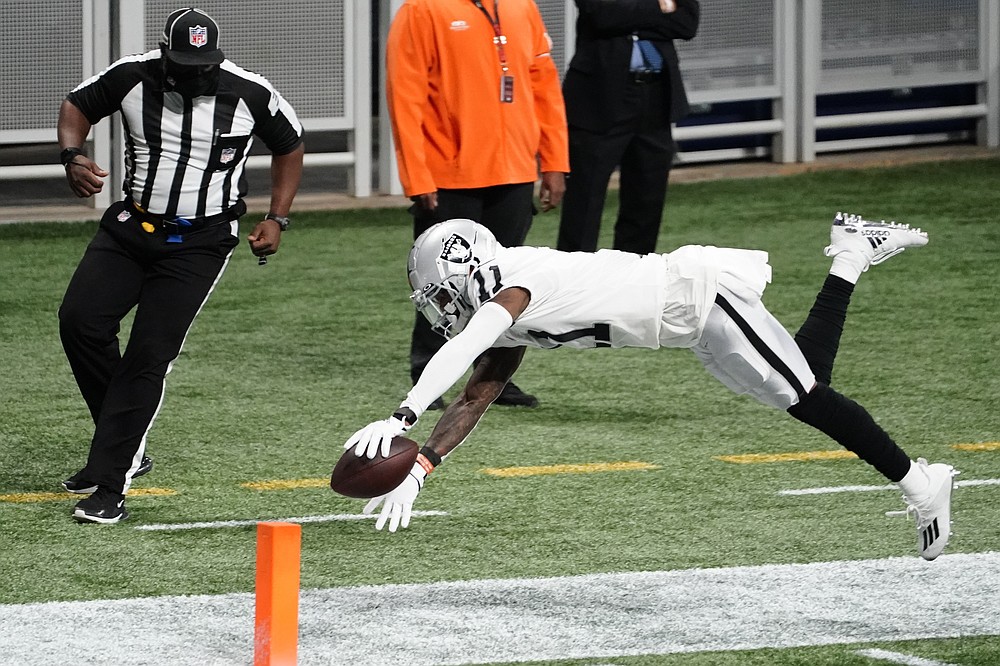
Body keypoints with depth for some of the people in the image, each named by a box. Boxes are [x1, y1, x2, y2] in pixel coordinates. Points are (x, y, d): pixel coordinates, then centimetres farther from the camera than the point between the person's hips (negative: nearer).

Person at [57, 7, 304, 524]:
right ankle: (126, 450, 7)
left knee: (148, 356, -12)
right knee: (80, 320, -12)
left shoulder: (248, 93, -10)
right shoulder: (133, 77, -7)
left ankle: (110, 485, -9)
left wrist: (276, 219, 2)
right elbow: (77, 106, 11)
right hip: (131, 228, 3)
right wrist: (73, 157, -9)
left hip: (199, 243, -3)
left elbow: (289, 146, 9)